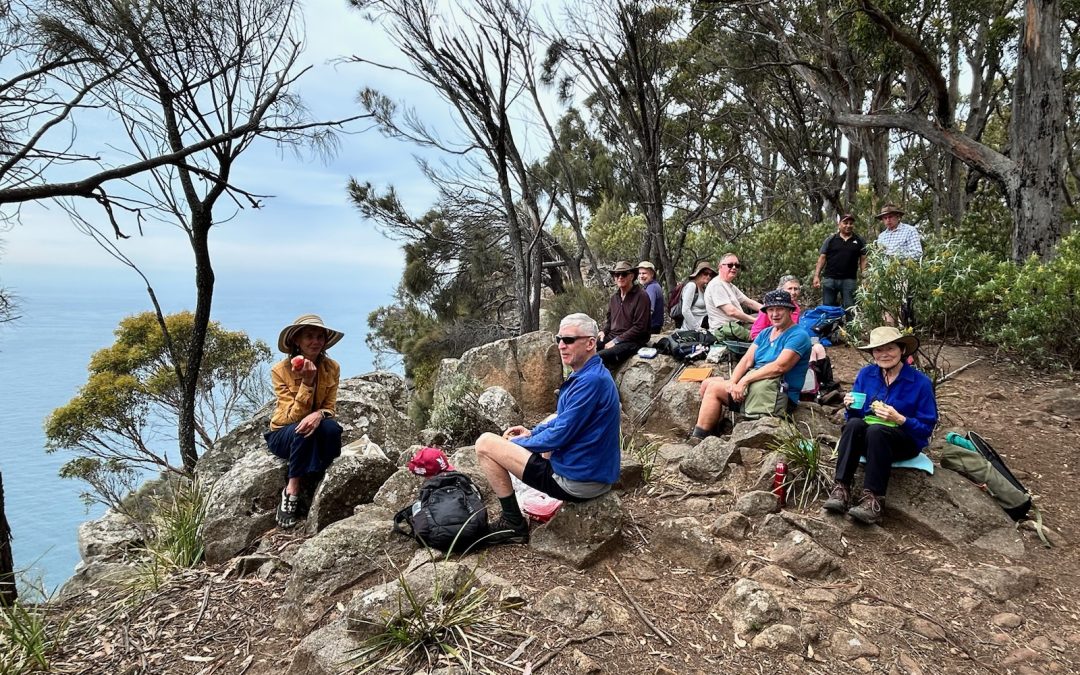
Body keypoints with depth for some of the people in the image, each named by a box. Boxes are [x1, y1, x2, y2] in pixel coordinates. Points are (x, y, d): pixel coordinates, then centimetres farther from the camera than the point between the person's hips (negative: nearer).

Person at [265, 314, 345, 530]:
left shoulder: (332, 368, -9)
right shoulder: (280, 370, -18)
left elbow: (330, 407, -9)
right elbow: (293, 416, -24)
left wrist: (319, 414, -33)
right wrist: (307, 382, -36)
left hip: (316, 427, 2)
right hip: (284, 435, -2)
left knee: (332, 428, -33)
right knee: (302, 431, -37)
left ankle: (318, 485, -20)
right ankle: (292, 490, -27)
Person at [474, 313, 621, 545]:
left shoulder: (590, 381, -23)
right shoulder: (593, 374, 9)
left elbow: (558, 436, -21)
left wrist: (518, 442, -5)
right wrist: (532, 432, 7)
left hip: (578, 481, -10)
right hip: (598, 474, 10)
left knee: (485, 443, -6)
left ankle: (513, 524, 3)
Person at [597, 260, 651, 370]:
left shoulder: (641, 296, -9)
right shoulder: (615, 297, 12)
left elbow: (639, 328, -14)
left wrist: (616, 341, -15)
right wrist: (604, 331, 4)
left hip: (632, 342, -7)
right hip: (611, 337, 7)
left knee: (600, 356, -30)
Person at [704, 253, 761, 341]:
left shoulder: (731, 286, 23)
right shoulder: (716, 285, -12)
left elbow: (749, 303, 20)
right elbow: (731, 311, -19)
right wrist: (754, 320, -15)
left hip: (736, 324, 10)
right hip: (724, 330, -10)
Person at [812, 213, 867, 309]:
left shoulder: (859, 241, 9)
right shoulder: (830, 239, 7)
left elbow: (863, 260, 6)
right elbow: (822, 258, 5)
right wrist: (816, 276, -4)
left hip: (849, 280, 0)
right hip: (830, 279, 0)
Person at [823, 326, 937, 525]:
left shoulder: (921, 382, -7)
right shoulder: (866, 374, 3)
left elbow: (927, 427, -7)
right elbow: (855, 415, 8)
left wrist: (899, 419, -24)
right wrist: (851, 407, -15)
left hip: (905, 440, -3)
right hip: (865, 438, 3)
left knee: (876, 430, -37)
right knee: (853, 424, -32)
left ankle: (873, 499, -40)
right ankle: (841, 489, -37)